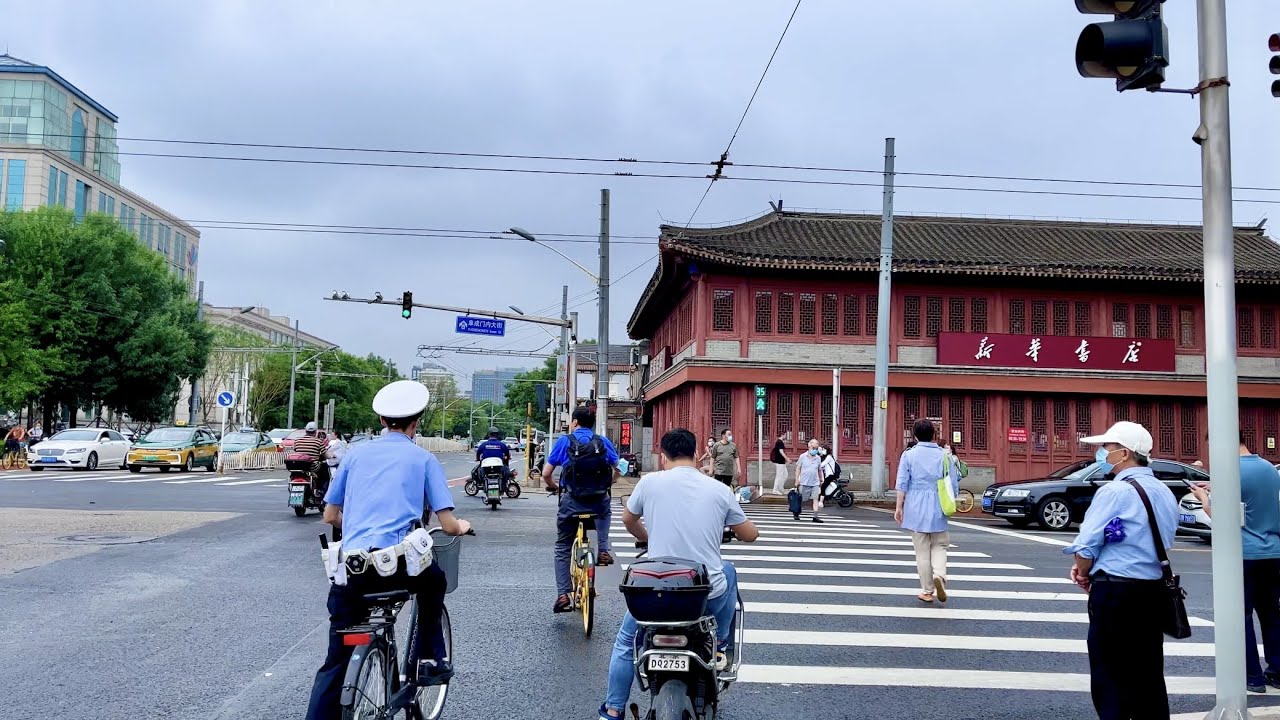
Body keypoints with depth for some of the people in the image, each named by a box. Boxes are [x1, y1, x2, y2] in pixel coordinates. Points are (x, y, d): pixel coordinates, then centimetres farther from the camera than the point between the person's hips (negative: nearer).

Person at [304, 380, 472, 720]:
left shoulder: (357, 452, 16)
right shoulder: (423, 459, 8)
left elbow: (330, 516, 21)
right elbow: (448, 526, 4)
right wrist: (462, 526, 27)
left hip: (350, 565, 2)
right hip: (398, 565, -2)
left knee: (337, 661, 10)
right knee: (433, 580, 32)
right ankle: (430, 660, 28)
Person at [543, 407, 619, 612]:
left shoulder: (564, 441, 1)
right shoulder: (603, 442, 6)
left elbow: (546, 474, 0)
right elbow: (617, 470, 9)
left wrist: (554, 487, 21)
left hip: (571, 502, -1)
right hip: (599, 502, 1)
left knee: (563, 548, 15)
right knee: (605, 511, 38)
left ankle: (563, 595, 7)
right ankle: (604, 549, 19)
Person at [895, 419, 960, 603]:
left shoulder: (909, 455, -3)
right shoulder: (944, 455, 2)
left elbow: (902, 484, -5)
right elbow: (954, 484, 5)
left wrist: (899, 507, 2)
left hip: (916, 508, -1)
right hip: (938, 508, 1)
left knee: (922, 550, 7)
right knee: (939, 546, 13)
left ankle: (927, 591, 11)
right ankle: (939, 575, -14)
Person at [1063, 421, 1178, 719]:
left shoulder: (1115, 491, -15)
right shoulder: (1165, 493, 10)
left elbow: (1086, 546, -18)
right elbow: (1160, 543, 16)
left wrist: (1082, 573, 3)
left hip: (1115, 592, -8)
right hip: (1154, 590, 8)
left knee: (1110, 676, 2)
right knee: (1149, 673, 14)